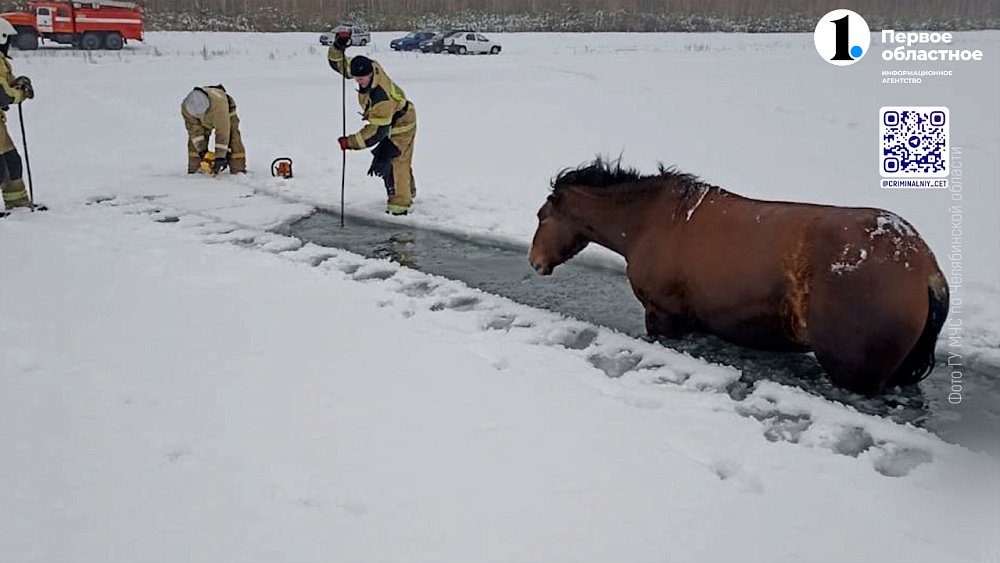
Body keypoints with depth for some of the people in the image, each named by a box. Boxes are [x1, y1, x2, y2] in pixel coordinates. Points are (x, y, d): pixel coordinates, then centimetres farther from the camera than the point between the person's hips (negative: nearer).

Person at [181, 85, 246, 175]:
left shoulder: (218, 102, -47)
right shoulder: (186, 107, -33)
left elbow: (222, 131, -45)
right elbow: (194, 129, -23)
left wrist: (220, 156, -44)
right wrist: (201, 150, -26)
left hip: (226, 115, -3)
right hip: (205, 121, 3)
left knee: (233, 140, -18)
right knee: (194, 142, -8)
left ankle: (238, 170, -13)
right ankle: (193, 171, 1)